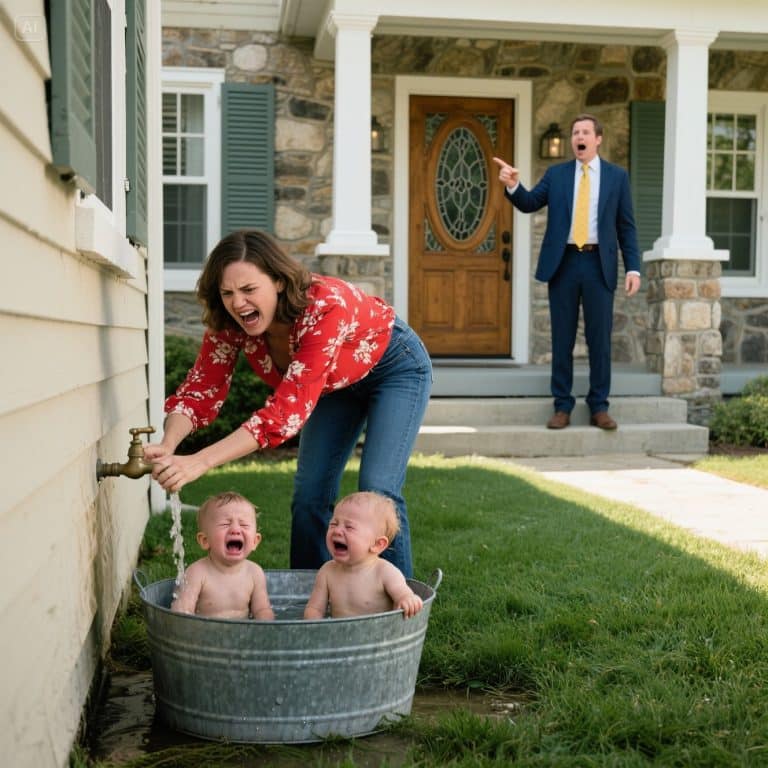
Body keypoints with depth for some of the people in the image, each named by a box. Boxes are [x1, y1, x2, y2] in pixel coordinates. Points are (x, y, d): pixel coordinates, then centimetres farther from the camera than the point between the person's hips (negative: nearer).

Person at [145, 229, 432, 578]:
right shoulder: (229, 325, -23)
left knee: (376, 490, -17)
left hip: (394, 367, -5)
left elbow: (288, 408, -47)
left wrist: (199, 462, -53)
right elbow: (200, 391, -21)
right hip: (337, 383, 6)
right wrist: (167, 445, -43)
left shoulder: (325, 306, -41)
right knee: (309, 495, -2)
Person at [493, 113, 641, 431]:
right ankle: (562, 406, 12)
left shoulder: (617, 176, 8)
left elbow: (626, 226, 6)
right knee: (562, 338, 5)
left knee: (599, 337, 2)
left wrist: (633, 268, -3)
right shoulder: (556, 174, 10)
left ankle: (599, 407, 11)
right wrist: (512, 185, -21)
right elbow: (529, 203, 0)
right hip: (564, 262, 1)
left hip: (599, 264, -1)